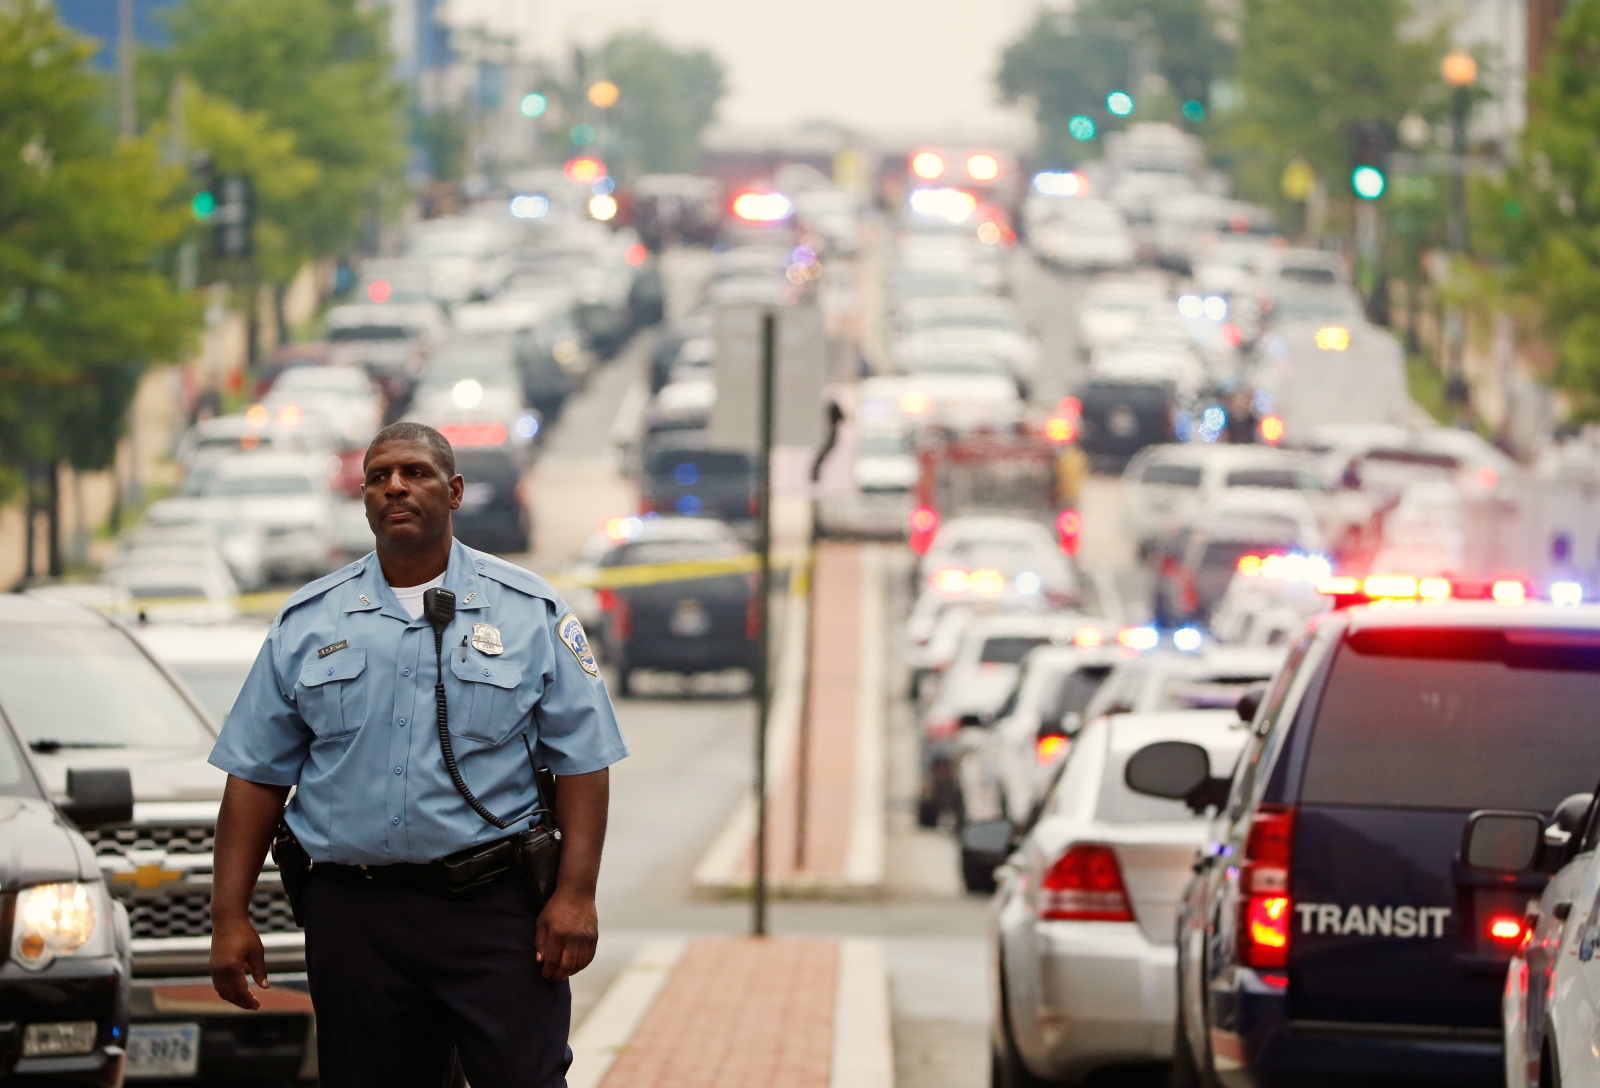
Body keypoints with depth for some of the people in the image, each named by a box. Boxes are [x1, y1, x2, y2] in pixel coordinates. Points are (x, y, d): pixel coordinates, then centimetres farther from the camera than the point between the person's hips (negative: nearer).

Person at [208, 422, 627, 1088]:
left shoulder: (531, 613, 4)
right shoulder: (306, 624, 10)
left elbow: (581, 762, 2)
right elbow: (256, 776, 9)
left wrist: (576, 894, -9)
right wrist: (229, 917, 2)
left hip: (492, 908, -2)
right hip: (353, 914, 2)